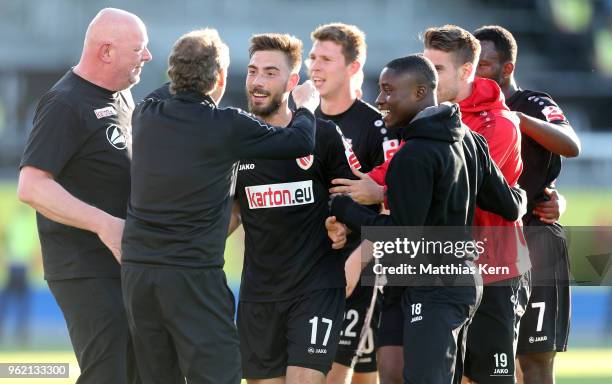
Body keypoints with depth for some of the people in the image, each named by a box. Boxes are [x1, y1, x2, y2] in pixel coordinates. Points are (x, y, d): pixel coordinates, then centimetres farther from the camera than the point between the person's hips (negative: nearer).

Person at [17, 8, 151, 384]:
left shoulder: (123, 96, 13)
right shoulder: (65, 105, -15)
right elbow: (32, 187, -23)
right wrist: (104, 224, -28)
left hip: (127, 264, 9)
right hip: (86, 272, -9)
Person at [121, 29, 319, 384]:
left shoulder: (146, 117, 5)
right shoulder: (228, 127, -9)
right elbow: (302, 142, 0)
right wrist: (306, 107, 19)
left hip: (136, 269, 5)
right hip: (195, 272, -5)